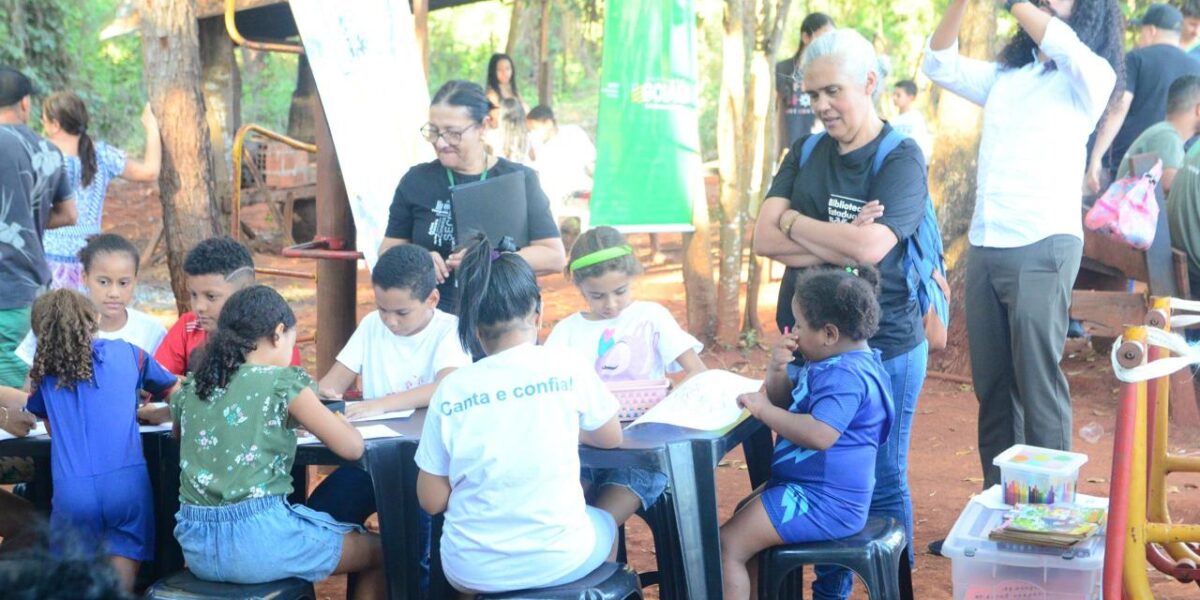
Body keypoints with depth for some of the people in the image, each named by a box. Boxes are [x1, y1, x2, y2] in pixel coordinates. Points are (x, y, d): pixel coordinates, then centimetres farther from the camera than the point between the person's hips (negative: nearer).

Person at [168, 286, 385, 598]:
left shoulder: (190, 391, 10)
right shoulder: (282, 382, -6)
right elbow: (352, 447, -5)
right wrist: (334, 419, 18)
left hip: (195, 548, 7)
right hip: (257, 539, -6)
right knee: (377, 552, 18)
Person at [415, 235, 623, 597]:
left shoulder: (451, 389, -7)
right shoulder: (569, 370, -8)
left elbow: (431, 501, -3)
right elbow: (611, 438, 11)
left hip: (473, 569, 1)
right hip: (557, 560, 0)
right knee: (606, 525, 33)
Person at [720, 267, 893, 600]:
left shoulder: (846, 376, -24)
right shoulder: (834, 364, 11)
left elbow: (820, 435, -36)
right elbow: (784, 397, 19)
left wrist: (764, 410, -25)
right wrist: (777, 367, -3)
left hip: (822, 502, -12)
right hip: (813, 487, 12)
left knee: (726, 546, -14)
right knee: (743, 515, 30)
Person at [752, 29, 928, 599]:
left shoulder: (901, 159, -9)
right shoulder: (805, 152, 6)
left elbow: (871, 246, -24)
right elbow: (763, 238, -5)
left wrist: (794, 221, -11)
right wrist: (839, 245, -17)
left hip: (882, 347, -5)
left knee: (880, 484, 6)